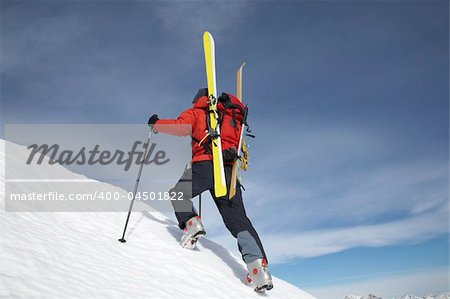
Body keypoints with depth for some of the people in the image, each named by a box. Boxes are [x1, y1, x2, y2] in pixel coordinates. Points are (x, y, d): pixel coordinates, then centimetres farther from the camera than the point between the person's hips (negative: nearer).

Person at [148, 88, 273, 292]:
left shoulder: (196, 112, 16)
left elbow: (181, 128, -2)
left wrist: (157, 124, 12)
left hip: (205, 164, -4)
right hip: (229, 170, 4)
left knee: (178, 194, 18)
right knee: (238, 219, 1)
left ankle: (191, 224, -10)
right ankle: (258, 265, -15)